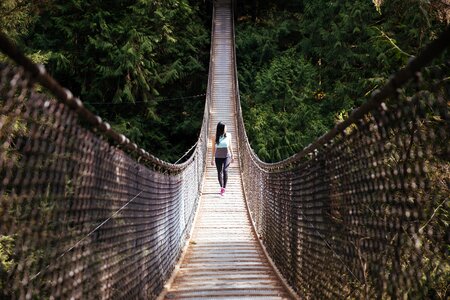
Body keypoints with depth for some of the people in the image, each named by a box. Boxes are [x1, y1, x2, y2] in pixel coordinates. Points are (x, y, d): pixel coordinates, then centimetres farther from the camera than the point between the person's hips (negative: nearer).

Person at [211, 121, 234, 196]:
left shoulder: (228, 135, 0)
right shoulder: (215, 137, -5)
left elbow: (230, 146, 10)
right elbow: (213, 148, 3)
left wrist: (232, 156, 12)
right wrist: (212, 159, 5)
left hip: (227, 156, 0)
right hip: (218, 157, 0)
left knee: (225, 170, -17)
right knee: (219, 172, 2)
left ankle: (224, 187, -12)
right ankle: (222, 187, 11)